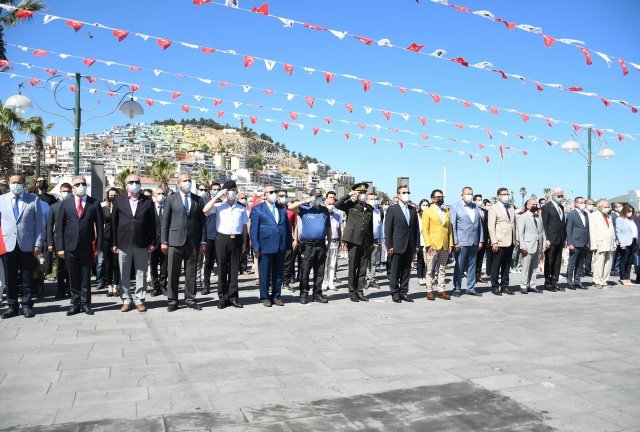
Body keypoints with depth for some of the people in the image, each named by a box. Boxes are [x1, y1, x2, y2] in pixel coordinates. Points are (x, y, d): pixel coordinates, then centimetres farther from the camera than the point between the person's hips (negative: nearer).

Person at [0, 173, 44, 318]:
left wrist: (38, 244, -4)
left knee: (27, 278, 5)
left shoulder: (33, 199, 4)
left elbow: (39, 222, 2)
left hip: (27, 245, -1)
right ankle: (12, 306, 17)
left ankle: (26, 305, 15)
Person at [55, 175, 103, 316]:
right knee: (73, 277, 7)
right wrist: (60, 247, -2)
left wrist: (99, 246, -3)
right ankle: (75, 304, 16)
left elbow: (99, 226, 2)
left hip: (87, 246, -1)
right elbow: (59, 225, 4)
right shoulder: (66, 203, 5)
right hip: (70, 246, 1)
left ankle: (85, 303, 15)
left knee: (86, 276, 7)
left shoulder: (94, 203, 2)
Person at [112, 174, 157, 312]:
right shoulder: (118, 200, 5)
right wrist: (114, 243, -1)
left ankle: (139, 300, 14)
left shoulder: (147, 201, 3)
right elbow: (114, 222, 4)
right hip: (123, 243, 1)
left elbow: (152, 222, 3)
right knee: (124, 274, 7)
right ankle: (126, 300, 17)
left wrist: (152, 242, -1)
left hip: (142, 243, 0)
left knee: (141, 273, 5)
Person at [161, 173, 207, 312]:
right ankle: (172, 301, 11)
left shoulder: (198, 200, 10)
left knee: (191, 273, 7)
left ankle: (190, 299, 17)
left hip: (193, 242, 2)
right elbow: (165, 221, 3)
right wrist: (164, 241, -3)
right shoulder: (171, 199, 5)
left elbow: (202, 222, 9)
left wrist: (203, 241, 3)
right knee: (173, 273, 1)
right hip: (175, 241, -2)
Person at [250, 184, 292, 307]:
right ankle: (265, 298, 16)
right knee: (265, 274, 4)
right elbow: (254, 230, -3)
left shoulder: (282, 208, 13)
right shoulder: (257, 209, 0)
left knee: (278, 274, 10)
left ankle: (276, 296, 22)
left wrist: (289, 246, 9)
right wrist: (256, 248, -9)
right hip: (266, 246, -4)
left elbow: (287, 227, 14)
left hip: (281, 247, 4)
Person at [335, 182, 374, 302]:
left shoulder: (369, 208, 15)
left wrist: (371, 242, 15)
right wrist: (349, 195, -10)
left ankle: (360, 291, 14)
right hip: (353, 240, -4)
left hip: (365, 242, 4)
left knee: (363, 268, 6)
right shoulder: (350, 205, 3)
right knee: (353, 267, 1)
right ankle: (352, 291, 10)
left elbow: (371, 226, 17)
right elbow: (337, 204, -15)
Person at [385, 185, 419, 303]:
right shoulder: (392, 209, -2)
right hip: (397, 246, -4)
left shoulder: (413, 210, 12)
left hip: (409, 247, 5)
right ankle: (395, 293, 10)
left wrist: (416, 245, 7)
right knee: (395, 271, 2)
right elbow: (387, 229, -5)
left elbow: (416, 229, 13)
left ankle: (404, 292, 17)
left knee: (406, 271, 9)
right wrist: (389, 246, -10)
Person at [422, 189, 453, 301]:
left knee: (442, 269, 9)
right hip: (433, 245, -5)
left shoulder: (446, 213, 16)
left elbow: (449, 229, 15)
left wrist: (450, 244, 5)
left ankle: (441, 290, 14)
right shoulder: (427, 212, 0)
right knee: (430, 269, 1)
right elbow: (425, 230, -6)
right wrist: (428, 244, -14)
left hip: (445, 246, 5)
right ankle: (429, 291, 6)